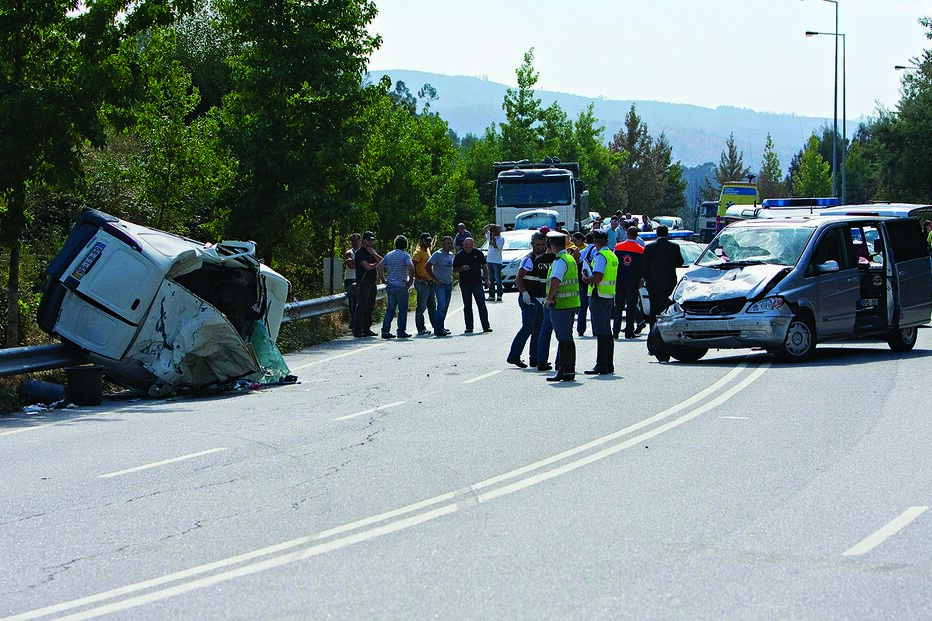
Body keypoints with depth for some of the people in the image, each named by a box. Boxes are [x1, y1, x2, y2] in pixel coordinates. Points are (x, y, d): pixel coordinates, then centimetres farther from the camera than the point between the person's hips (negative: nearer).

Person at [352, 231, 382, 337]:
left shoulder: (372, 250, 18)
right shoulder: (360, 252, -8)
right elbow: (367, 266, -17)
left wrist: (373, 253, -7)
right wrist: (377, 264, 0)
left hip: (372, 282, 8)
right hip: (363, 282, -8)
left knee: (370, 307, 10)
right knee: (362, 307, -10)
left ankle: (367, 329, 16)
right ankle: (357, 330, -9)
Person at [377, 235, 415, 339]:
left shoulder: (389, 255, 10)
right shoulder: (405, 255, -7)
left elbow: (380, 266, 8)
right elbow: (411, 268, -20)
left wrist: (384, 279, 12)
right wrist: (411, 280, -9)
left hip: (390, 286, 5)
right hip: (401, 286, -5)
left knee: (390, 310, 10)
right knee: (402, 310, 2)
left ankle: (385, 331, 5)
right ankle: (401, 332, 2)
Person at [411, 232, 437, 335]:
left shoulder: (427, 250, 15)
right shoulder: (418, 252, -12)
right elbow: (412, 265, -23)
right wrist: (418, 278, -22)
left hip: (430, 283, 9)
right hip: (422, 283, -9)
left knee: (432, 306, 12)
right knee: (421, 306, -4)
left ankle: (436, 326, 17)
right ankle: (421, 329, 0)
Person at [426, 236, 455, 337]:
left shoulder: (451, 254, 11)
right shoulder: (438, 255, -13)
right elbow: (427, 266, -16)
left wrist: (451, 278, 15)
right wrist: (434, 279, -15)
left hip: (449, 284, 8)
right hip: (440, 284, -8)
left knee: (445, 307, 11)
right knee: (441, 306, -14)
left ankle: (440, 327, 20)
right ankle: (438, 330, -15)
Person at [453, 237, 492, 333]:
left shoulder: (478, 253, 2)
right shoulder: (459, 255, 0)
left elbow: (484, 267, 11)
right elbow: (454, 270, 6)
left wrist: (487, 280, 5)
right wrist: (461, 269, -15)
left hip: (477, 283, 0)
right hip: (465, 285, 0)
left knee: (482, 305, -5)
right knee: (467, 306, 5)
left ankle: (486, 326, -4)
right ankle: (469, 327, 10)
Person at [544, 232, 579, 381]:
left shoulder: (559, 261, -15)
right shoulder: (571, 259, 15)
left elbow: (555, 281, -28)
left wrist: (550, 299, -17)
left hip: (561, 305, -9)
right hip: (572, 303, 9)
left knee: (563, 338, -7)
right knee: (568, 337, 15)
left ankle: (564, 371, -7)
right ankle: (570, 370, 19)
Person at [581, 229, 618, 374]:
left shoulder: (600, 256, -14)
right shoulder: (612, 255, 14)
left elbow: (597, 278, -24)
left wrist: (585, 278, -6)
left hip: (599, 296, -9)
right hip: (610, 296, 9)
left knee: (601, 333, -9)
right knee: (607, 332, 14)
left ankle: (601, 366, -9)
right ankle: (609, 365, 17)